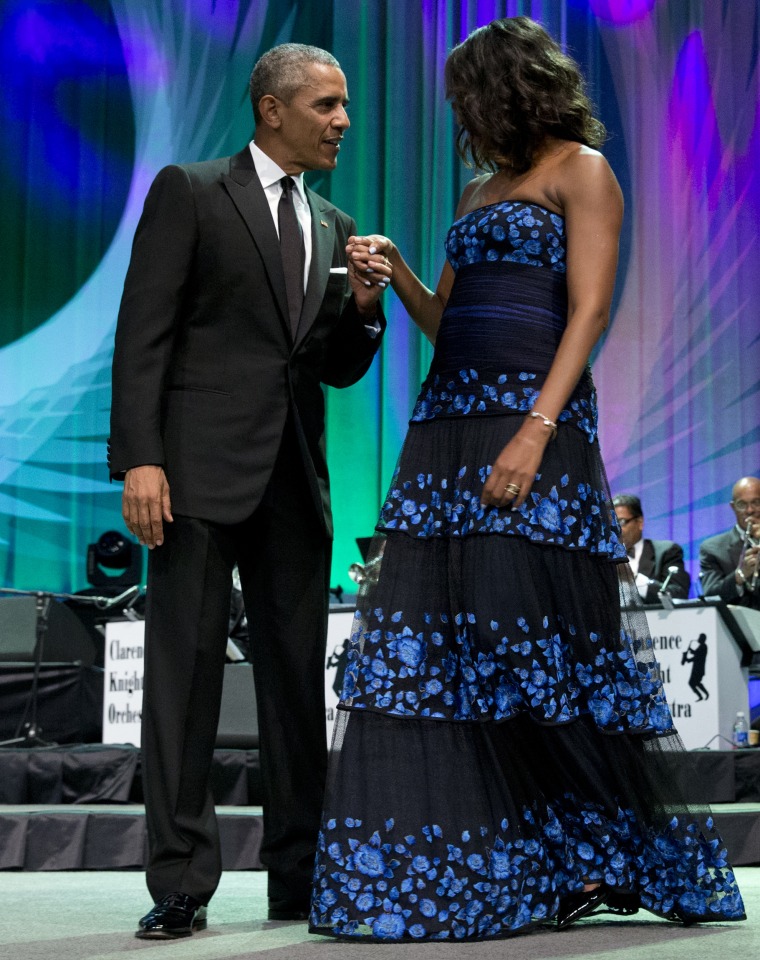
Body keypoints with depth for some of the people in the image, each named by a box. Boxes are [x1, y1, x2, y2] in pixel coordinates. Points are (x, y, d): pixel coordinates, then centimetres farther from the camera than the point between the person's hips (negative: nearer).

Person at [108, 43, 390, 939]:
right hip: (202, 465, -6)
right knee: (185, 665, -6)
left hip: (293, 473, 6)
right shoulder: (188, 192, 2)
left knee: (298, 674, 6)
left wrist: (363, 307, 0)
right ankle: (180, 882, -3)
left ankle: (299, 875, 12)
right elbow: (143, 333, -5)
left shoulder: (334, 227, 18)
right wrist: (140, 458, -15)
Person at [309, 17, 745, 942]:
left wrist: (537, 429, -20)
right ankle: (453, 867, 3)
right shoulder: (479, 189, 23)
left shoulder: (579, 170, 1)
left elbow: (588, 312, -9)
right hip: (448, 421, 8)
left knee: (527, 643, -10)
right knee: (433, 639, 0)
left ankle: (609, 854, 5)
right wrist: (396, 271, 6)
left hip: (531, 421, -7)